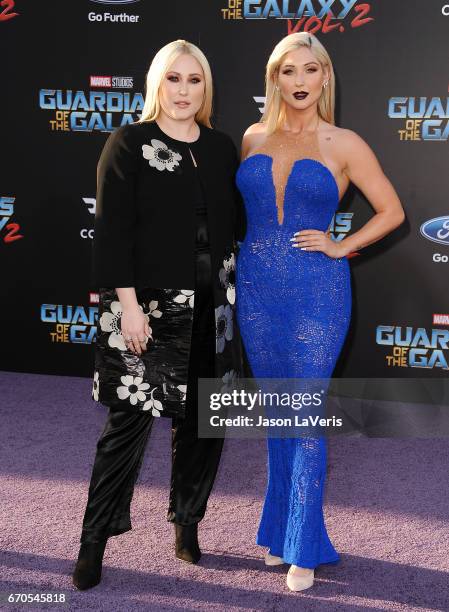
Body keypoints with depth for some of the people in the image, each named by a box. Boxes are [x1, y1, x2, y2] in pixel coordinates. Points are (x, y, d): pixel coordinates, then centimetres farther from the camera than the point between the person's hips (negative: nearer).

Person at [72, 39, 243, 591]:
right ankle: (94, 540, 12)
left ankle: (187, 521, 29)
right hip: (146, 303, -4)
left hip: (211, 307, 5)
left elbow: (234, 224, 13)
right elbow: (112, 230, -9)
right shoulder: (128, 144, -4)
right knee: (130, 419, -2)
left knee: (203, 419, 10)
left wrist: (233, 297, 8)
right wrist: (128, 305, -16)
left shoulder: (222, 148, 10)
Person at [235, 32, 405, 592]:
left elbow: (391, 211, 3)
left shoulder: (344, 145, -3)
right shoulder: (254, 138, 7)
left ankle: (302, 549, 10)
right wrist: (245, 255, 8)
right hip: (257, 288, 4)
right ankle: (278, 531, 28)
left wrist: (341, 247, -5)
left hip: (316, 293, -4)